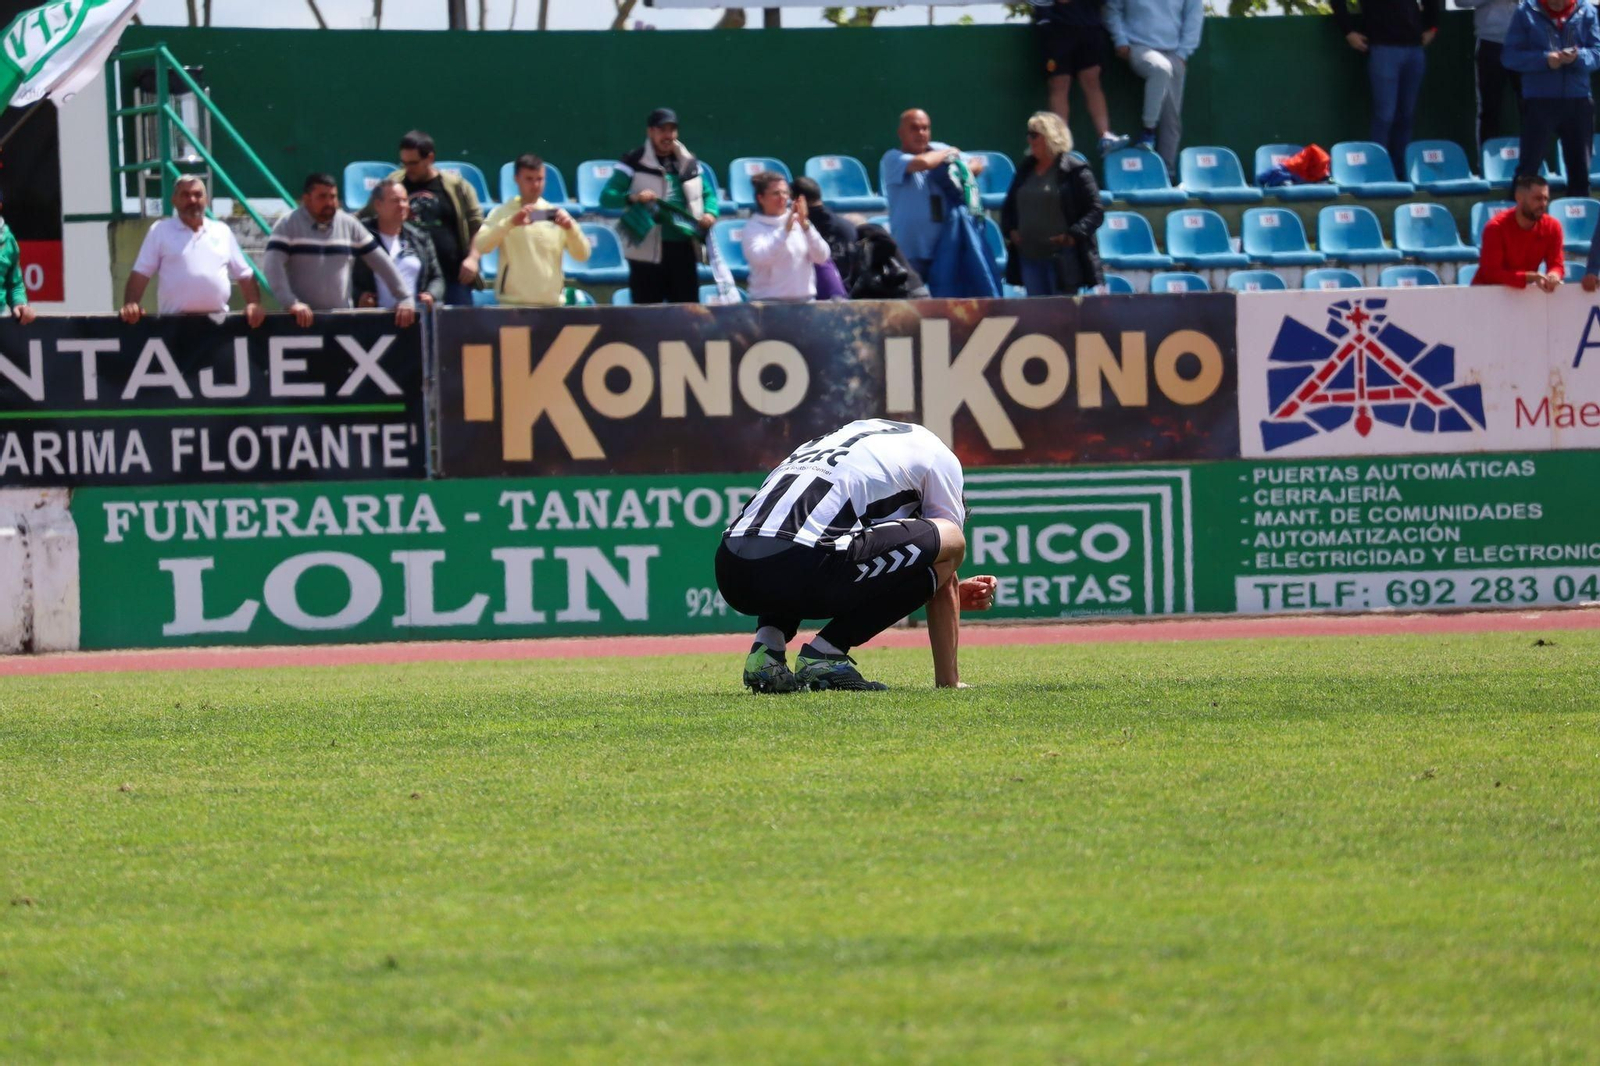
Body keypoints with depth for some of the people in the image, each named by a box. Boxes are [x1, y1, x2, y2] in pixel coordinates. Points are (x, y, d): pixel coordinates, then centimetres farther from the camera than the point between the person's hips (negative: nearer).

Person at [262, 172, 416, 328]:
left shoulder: (349, 226, 8)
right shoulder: (288, 225, -3)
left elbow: (382, 262, 9)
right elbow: (272, 265, -15)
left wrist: (404, 298, 0)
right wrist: (291, 302, -27)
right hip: (302, 320, -3)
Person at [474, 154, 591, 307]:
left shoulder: (554, 214, 10)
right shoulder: (503, 213, 3)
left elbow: (582, 255, 5)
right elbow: (479, 246, -13)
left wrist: (571, 228, -14)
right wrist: (510, 223, -25)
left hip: (552, 303, 3)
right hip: (513, 303, -3)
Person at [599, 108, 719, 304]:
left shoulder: (689, 163, 13)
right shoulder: (635, 163, -2)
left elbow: (707, 193, 24)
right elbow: (607, 198, -6)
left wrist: (710, 213, 1)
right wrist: (633, 198, -25)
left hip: (683, 250, 4)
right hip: (647, 251, -4)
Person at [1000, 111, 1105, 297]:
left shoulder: (1075, 170, -5)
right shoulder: (1025, 169, 14)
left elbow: (1095, 211, -7)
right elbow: (1008, 207, 24)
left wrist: (1074, 235, -18)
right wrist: (1010, 230, 6)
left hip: (1063, 259, -6)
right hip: (1029, 257, 6)